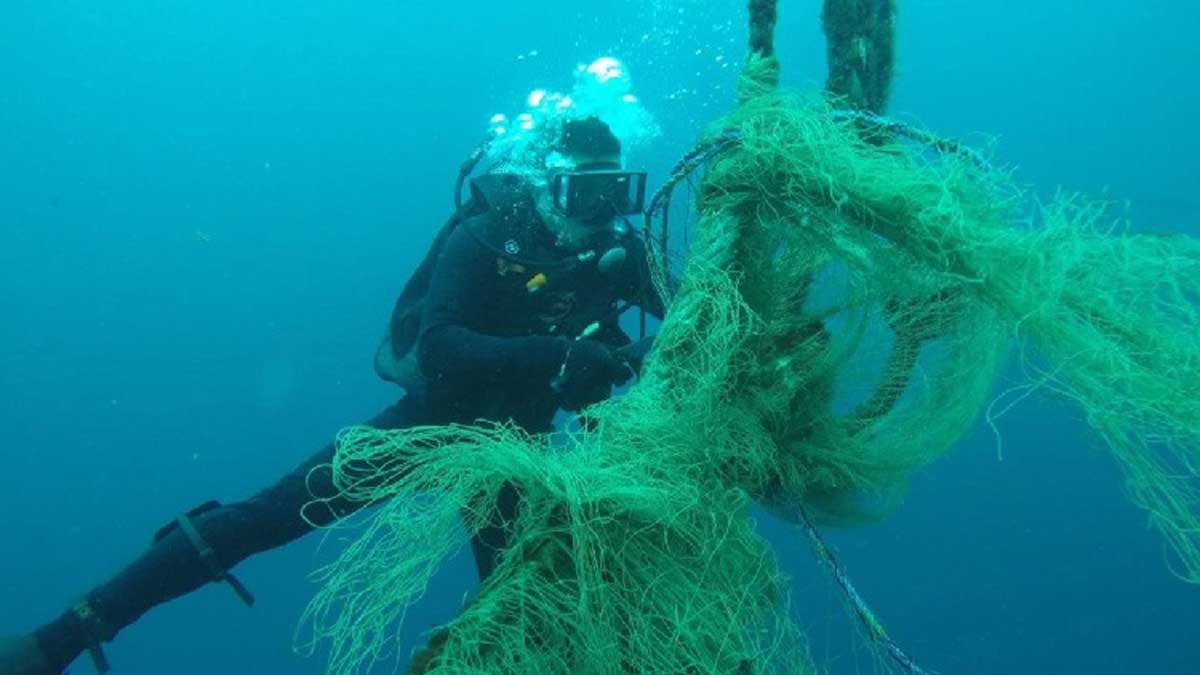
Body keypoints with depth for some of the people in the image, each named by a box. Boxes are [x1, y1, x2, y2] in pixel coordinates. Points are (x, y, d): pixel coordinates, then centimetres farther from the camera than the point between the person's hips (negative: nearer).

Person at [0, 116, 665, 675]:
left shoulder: (620, 250, -6)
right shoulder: (484, 239, -20)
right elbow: (437, 348, -32)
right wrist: (555, 352, -42)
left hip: (513, 438, 5)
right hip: (436, 412, -4)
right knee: (279, 510, -13)